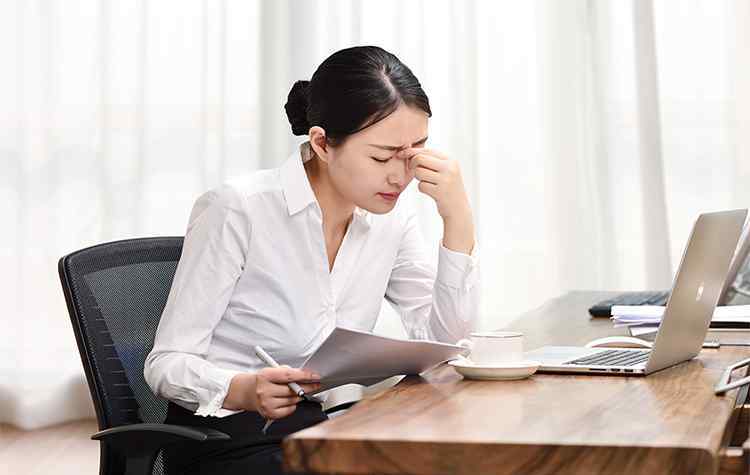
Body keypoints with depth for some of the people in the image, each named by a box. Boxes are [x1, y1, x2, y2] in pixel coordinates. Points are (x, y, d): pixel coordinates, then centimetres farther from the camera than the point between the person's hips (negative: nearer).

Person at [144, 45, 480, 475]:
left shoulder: (392, 217, 4)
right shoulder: (238, 211, -16)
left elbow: (444, 338, -2)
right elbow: (167, 363, -13)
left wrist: (458, 217, -11)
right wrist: (247, 391, -34)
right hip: (230, 435, -6)